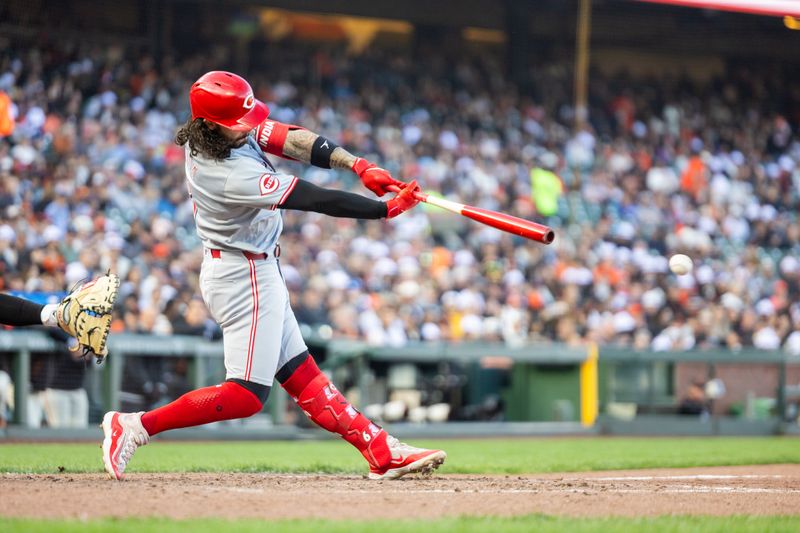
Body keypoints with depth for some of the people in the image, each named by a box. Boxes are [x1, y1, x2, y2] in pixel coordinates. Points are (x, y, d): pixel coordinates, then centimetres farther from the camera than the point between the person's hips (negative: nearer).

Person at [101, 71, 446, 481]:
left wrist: (358, 165, -18)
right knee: (246, 395, -8)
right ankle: (137, 426, -6)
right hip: (245, 276, -10)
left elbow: (292, 140, -7)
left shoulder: (208, 134, -6)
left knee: (299, 371, 10)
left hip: (254, 273, 10)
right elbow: (316, 201, -27)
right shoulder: (234, 176, -31)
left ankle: (381, 451, 14)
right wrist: (387, 209, -21)